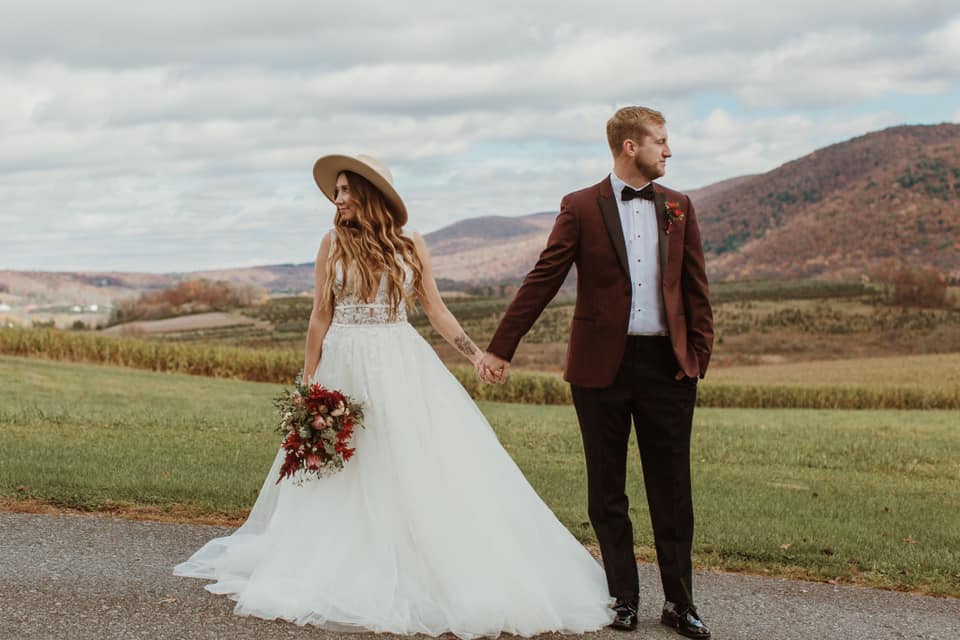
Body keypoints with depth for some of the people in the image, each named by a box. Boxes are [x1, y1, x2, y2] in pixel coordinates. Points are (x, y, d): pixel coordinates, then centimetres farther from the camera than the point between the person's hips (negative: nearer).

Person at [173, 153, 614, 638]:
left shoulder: (411, 244, 5)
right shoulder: (334, 243, 3)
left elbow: (437, 311, 7)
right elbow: (320, 315, 5)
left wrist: (476, 354, -5)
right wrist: (308, 383, 2)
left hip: (404, 367, 0)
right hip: (346, 368, 0)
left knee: (423, 470, -2)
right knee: (346, 479, 4)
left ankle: (451, 576, 7)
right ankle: (347, 577, 16)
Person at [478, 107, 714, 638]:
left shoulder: (678, 208, 10)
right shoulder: (582, 207, 0)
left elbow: (695, 288, 10)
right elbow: (543, 280, -1)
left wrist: (699, 354, 0)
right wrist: (500, 349, -4)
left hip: (667, 365, 2)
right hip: (603, 365, -2)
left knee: (672, 490, 5)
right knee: (607, 491, 7)